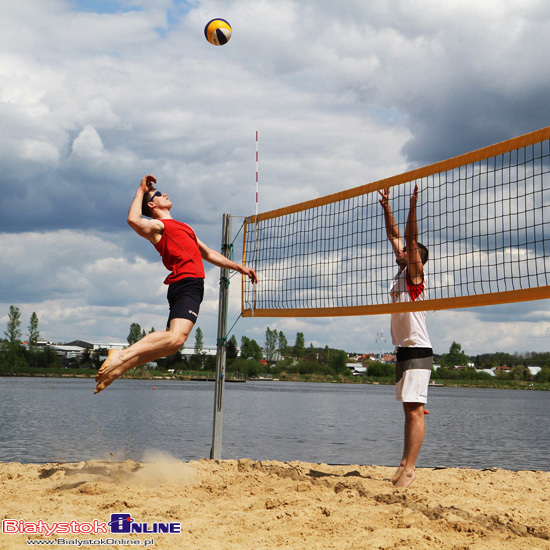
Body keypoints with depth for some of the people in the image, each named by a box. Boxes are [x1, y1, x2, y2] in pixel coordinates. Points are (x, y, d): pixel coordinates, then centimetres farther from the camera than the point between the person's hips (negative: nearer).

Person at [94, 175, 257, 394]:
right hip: (186, 283, -9)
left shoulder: (182, 227, 32)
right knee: (176, 337, -27)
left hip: (193, 285, 9)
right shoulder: (158, 225, 3)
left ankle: (117, 367, 4)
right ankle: (122, 356, -24)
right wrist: (141, 190, -6)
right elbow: (134, 220, -20)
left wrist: (239, 267, 36)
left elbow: (208, 254, 39)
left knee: (171, 339, 2)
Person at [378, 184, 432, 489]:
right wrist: (386, 208, 19)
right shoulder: (401, 273, 16)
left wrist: (412, 207, -24)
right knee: (410, 409, 11)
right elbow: (395, 236, 21)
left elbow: (410, 239, -17)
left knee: (414, 409, -12)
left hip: (417, 351, -9)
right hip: (403, 350, 9)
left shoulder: (415, 274, -4)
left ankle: (409, 469, -16)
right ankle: (405, 463, 18)